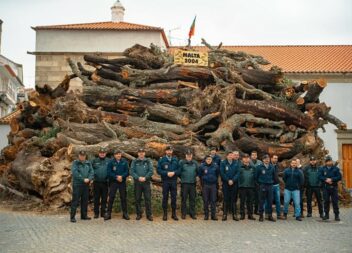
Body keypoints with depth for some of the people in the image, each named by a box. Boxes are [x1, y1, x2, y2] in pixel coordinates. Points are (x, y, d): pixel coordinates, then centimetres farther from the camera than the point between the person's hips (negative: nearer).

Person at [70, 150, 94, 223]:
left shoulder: (88, 163, 13)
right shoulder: (75, 163, -1)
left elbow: (91, 172, 5)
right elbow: (75, 173, -13)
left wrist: (89, 179, -14)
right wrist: (83, 179, -17)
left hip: (86, 185, 5)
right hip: (77, 184, -5)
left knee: (85, 200, 11)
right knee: (75, 200, -5)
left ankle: (84, 215, 21)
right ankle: (72, 216, -1)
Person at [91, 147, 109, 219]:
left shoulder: (109, 161, 5)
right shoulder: (94, 161, 6)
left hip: (105, 183, 0)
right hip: (96, 183, 0)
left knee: (104, 198, 7)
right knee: (96, 198, 5)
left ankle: (103, 212, 17)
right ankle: (96, 213, 13)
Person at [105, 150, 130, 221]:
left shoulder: (124, 162, 3)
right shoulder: (111, 162, -2)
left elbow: (127, 172, 0)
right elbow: (109, 172, -5)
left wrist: (122, 176, -17)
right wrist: (116, 177, -15)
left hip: (122, 182, 2)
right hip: (113, 182, -1)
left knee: (123, 198, 6)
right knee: (111, 197, -1)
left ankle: (125, 213, 14)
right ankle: (108, 213, 6)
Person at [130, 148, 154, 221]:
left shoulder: (148, 161, 7)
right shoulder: (134, 162, 8)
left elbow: (151, 171, -3)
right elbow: (132, 172, -1)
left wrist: (145, 177, -16)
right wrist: (138, 177, -14)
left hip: (146, 182, -1)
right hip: (137, 182, 1)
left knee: (148, 199, -2)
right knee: (137, 199, 5)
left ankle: (149, 215, 5)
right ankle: (138, 214, 15)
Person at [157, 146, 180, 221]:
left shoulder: (175, 160, 9)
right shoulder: (161, 160, 2)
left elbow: (179, 170, 6)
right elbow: (159, 170, -4)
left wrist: (174, 172, -13)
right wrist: (167, 173, -16)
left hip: (174, 181, 2)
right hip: (165, 181, -2)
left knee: (174, 198, 5)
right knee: (165, 198, 3)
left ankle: (174, 214, 14)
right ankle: (165, 214, 11)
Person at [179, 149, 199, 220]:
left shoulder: (195, 163, 8)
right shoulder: (181, 162, -2)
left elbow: (198, 172, 16)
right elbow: (179, 172, 3)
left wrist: (194, 177, 9)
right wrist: (182, 178, 4)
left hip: (193, 183, 3)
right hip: (184, 183, -3)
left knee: (192, 199, 6)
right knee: (184, 199, 2)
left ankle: (192, 213, 14)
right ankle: (183, 214, 10)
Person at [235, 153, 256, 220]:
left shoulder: (252, 167, 11)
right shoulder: (240, 167, 2)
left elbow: (255, 177, 12)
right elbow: (237, 175, -8)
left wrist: (255, 185, 3)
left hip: (251, 187, 3)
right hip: (242, 186, -2)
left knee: (250, 201, 8)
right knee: (242, 201, 4)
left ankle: (250, 214, 17)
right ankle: (242, 214, 12)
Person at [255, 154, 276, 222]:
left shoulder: (272, 167, 6)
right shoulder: (259, 167, -4)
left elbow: (274, 176, 18)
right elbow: (256, 176, 3)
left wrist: (271, 182, 13)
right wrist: (259, 183, 8)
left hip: (270, 186, 3)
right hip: (262, 186, -3)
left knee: (270, 201, 6)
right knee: (261, 201, 0)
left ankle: (270, 215, 14)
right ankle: (261, 215, 8)